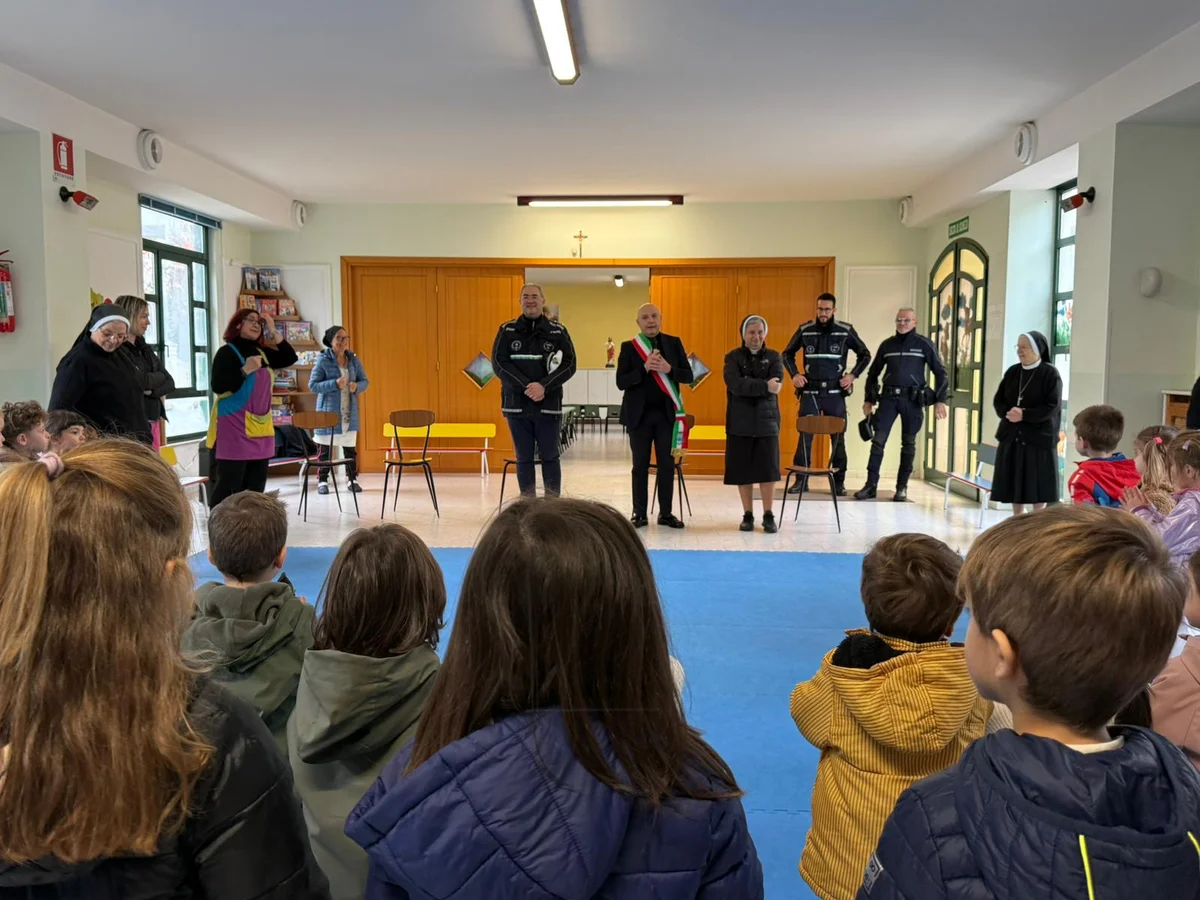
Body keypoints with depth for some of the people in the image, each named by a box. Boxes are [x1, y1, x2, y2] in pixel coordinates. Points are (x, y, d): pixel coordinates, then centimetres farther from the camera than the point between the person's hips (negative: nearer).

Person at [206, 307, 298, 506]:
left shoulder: (262, 353, 14)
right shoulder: (227, 352, -7)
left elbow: (290, 358, 9)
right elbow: (217, 386, -16)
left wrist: (273, 332, 3)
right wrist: (245, 370, -22)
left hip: (260, 428, 8)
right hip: (234, 428, -8)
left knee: (256, 485, 11)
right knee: (229, 484, -9)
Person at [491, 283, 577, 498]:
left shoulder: (558, 332, 4)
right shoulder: (507, 330, 6)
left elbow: (569, 364, -2)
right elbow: (499, 362, -3)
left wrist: (543, 386, -16)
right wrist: (526, 386, -15)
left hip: (549, 405, -1)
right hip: (516, 404, 1)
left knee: (550, 457, 4)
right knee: (524, 458, 6)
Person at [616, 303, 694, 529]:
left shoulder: (674, 343, 6)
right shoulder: (628, 347, 0)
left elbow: (688, 376, 2)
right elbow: (621, 382, -7)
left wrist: (669, 369, -16)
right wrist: (645, 368, -20)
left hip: (667, 413, 1)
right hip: (639, 414, -1)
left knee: (667, 464, 4)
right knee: (640, 466, 4)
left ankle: (665, 513, 14)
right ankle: (640, 513, 12)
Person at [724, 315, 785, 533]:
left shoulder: (774, 357, 6)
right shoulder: (732, 357, 2)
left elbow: (777, 385, -12)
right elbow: (735, 384, -16)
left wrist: (749, 385, -20)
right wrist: (764, 386, -22)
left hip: (766, 422, 0)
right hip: (740, 423, 0)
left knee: (768, 470, 0)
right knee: (742, 471, 3)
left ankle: (769, 516, 8)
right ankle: (748, 515, 13)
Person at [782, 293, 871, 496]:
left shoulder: (846, 331, 1)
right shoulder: (805, 330, 3)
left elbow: (865, 355, 12)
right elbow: (787, 354, 15)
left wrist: (852, 375, -1)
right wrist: (794, 374, 1)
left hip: (835, 393, 0)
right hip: (810, 392, 0)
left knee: (838, 437, 4)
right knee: (805, 435, -4)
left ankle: (839, 481, 13)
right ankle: (801, 480, 2)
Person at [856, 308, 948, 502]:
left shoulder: (924, 344, 2)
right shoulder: (887, 344, 9)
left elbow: (940, 373, 3)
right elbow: (873, 373, 16)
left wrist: (940, 400, -4)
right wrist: (869, 400, 11)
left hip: (912, 399, -2)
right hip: (888, 397, 2)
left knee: (908, 443, 5)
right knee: (878, 440, -4)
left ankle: (902, 488, 13)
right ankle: (871, 485, 1)